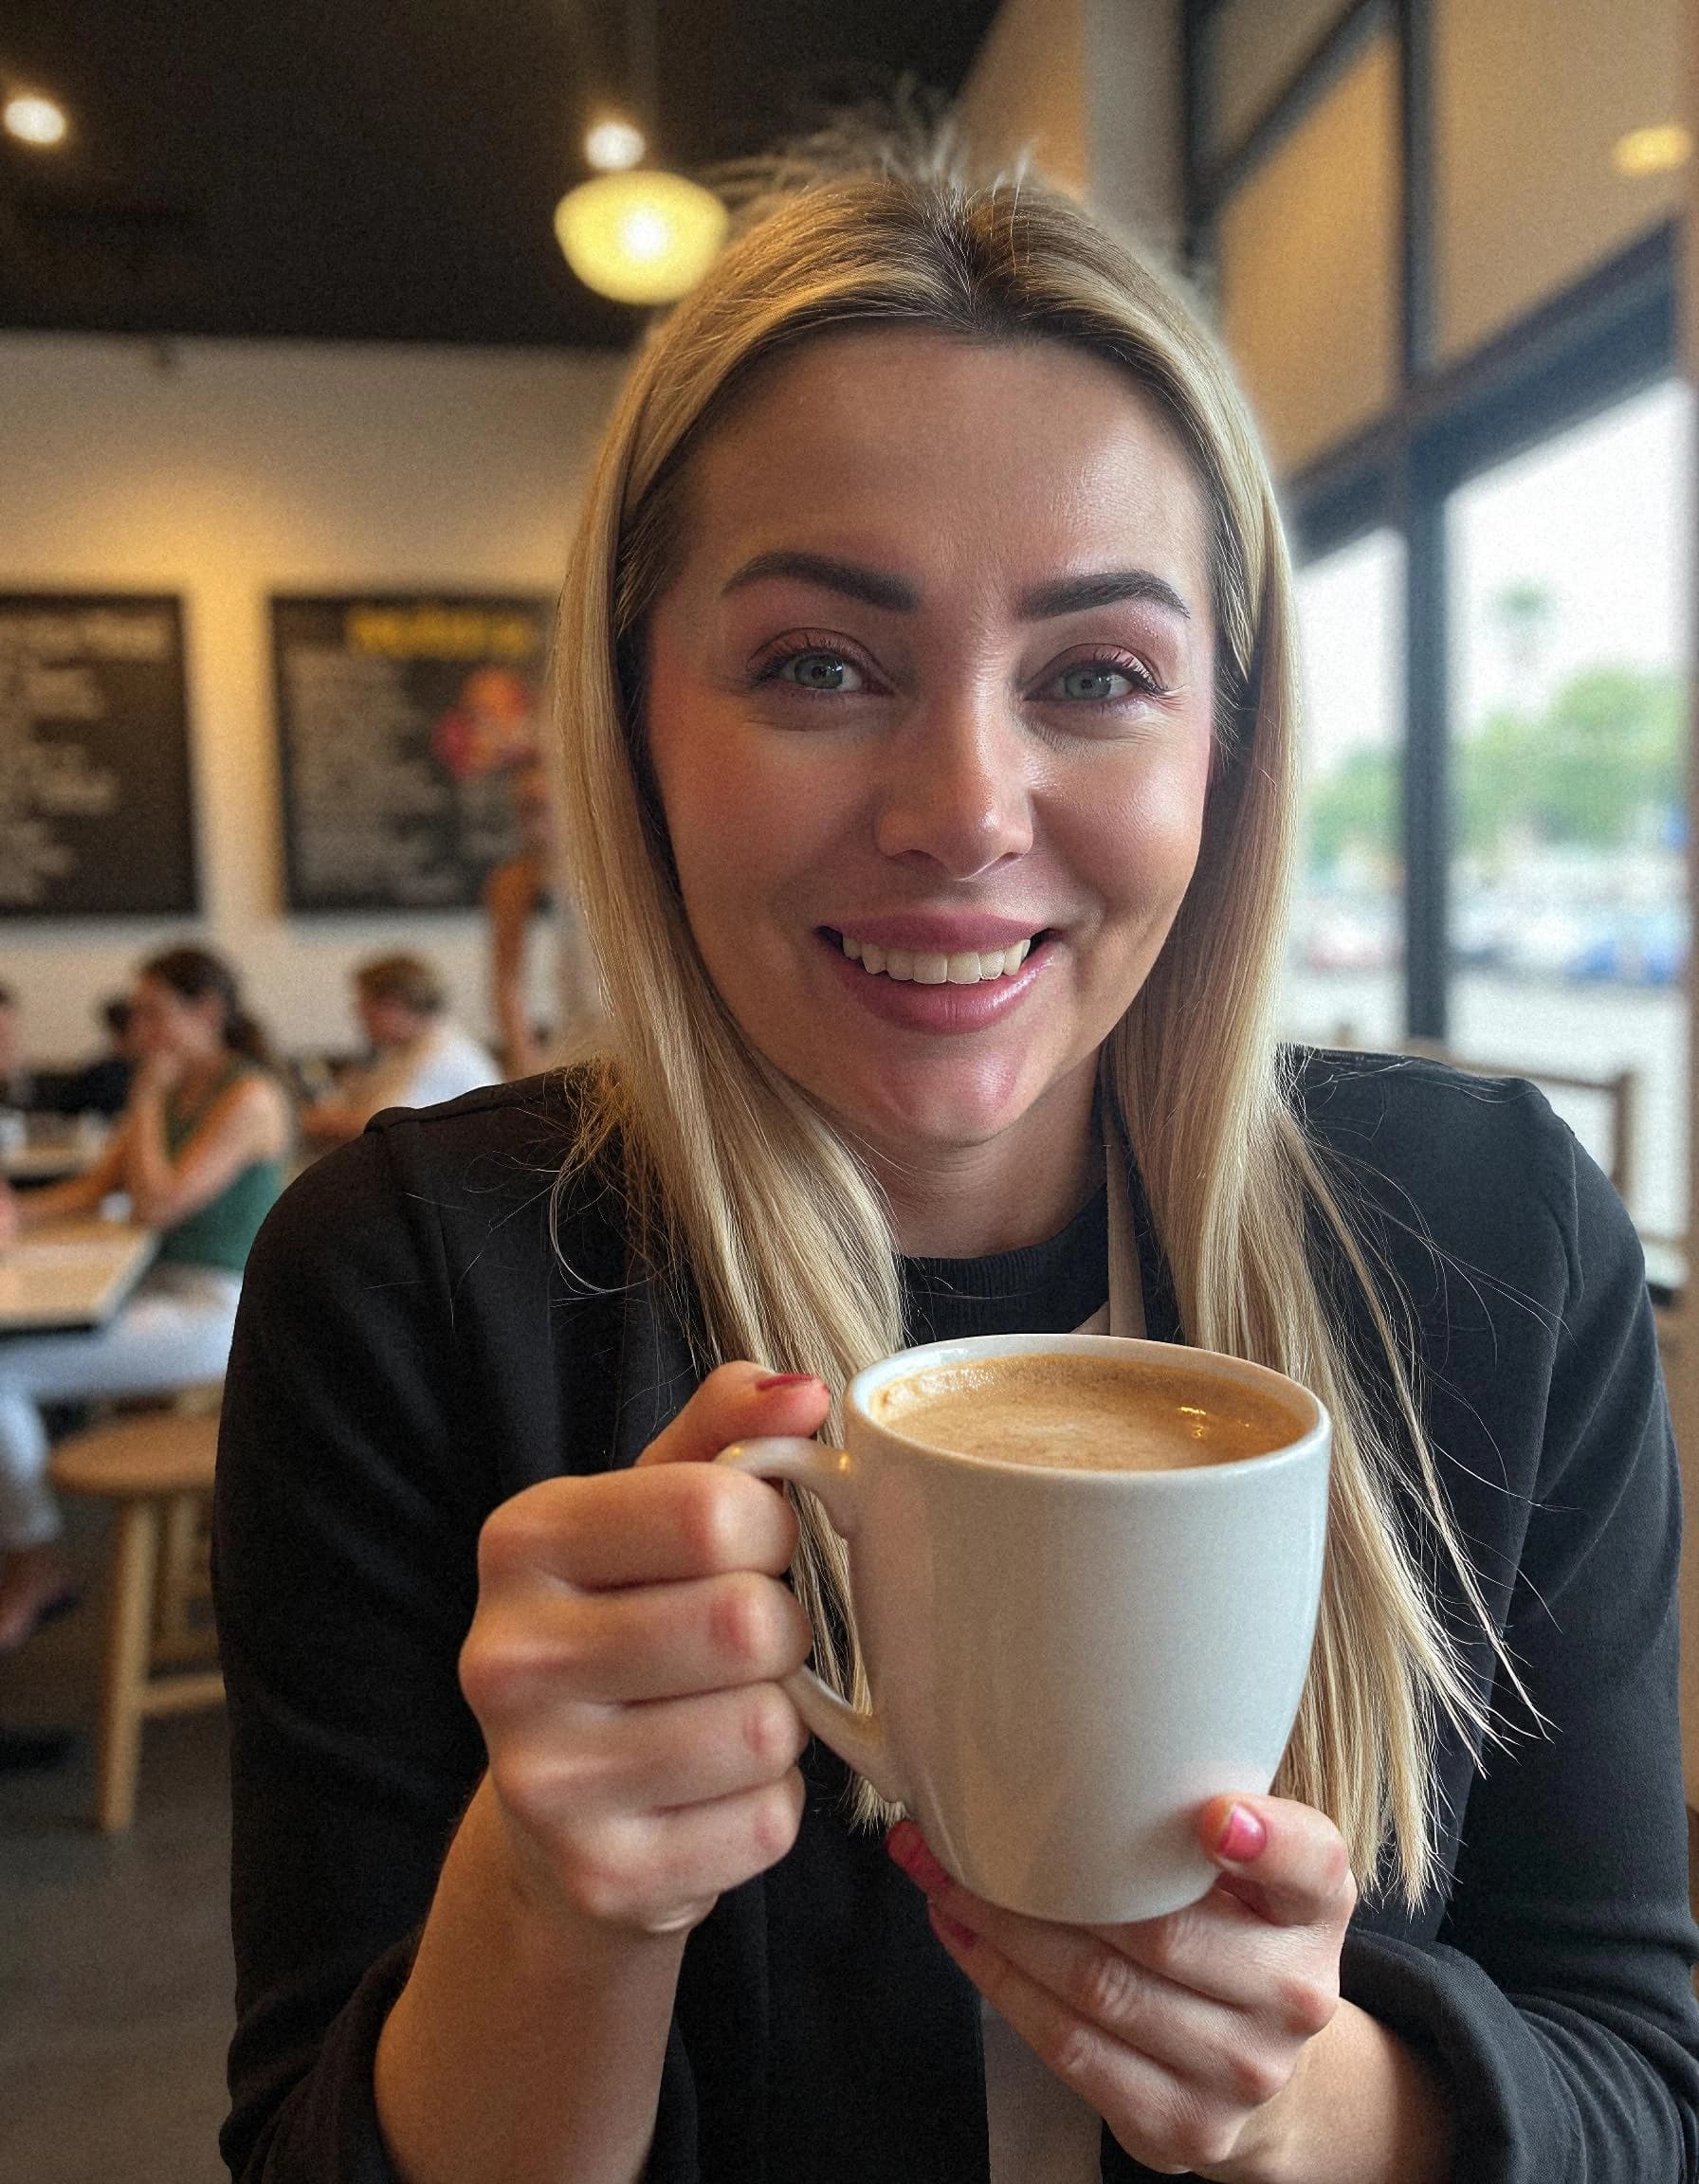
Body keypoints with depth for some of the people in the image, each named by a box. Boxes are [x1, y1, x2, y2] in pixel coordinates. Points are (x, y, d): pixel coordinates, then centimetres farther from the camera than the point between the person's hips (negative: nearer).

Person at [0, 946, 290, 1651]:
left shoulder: (249, 1098, -12)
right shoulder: (169, 1093, 15)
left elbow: (158, 1205, -19)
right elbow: (94, 1187, 12)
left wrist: (147, 1100, -9)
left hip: (215, 1310, -9)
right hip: (161, 1294, 9)